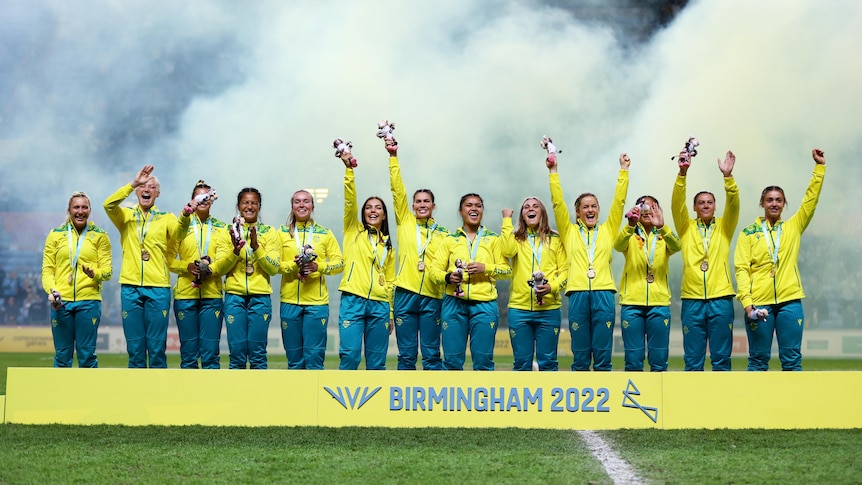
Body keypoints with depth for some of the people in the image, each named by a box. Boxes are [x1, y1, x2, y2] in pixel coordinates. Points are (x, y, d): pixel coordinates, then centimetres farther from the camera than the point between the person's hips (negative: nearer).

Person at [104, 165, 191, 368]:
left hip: (158, 288, -1)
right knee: (135, 347, 3)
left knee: (157, 347, 0)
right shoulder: (126, 216, 10)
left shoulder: (166, 218, 8)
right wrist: (133, 183, -20)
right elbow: (109, 204, -11)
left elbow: (178, 231, -14)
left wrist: (185, 216, -36)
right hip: (130, 288, 1)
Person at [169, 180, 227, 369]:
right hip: (185, 293, 0)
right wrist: (187, 266, -16)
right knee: (188, 352, 2)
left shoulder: (221, 228, 10)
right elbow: (169, 259, 1)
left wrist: (211, 269, -19)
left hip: (212, 295, 0)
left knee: (210, 352, -3)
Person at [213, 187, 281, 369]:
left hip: (260, 296, -1)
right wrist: (235, 250, -15)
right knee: (237, 351, -2)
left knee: (257, 352, -4)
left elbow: (274, 268, -1)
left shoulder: (269, 233, 8)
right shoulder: (229, 232, 10)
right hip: (234, 295, 1)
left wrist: (256, 246, -14)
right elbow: (219, 268, 3)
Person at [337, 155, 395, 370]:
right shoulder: (353, 231, 10)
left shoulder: (387, 245, 18)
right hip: (353, 302, -3)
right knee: (349, 355, -13)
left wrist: (390, 314, 14)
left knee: (377, 362, 3)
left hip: (380, 305, 3)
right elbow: (350, 200, -4)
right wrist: (349, 169, -16)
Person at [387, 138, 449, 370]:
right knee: (406, 355, 2)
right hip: (405, 295, 0)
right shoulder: (405, 222, 10)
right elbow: (397, 189, 3)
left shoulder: (443, 234, 9)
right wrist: (393, 156, -4)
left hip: (432, 297, 0)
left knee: (431, 355, 1)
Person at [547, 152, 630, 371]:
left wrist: (624, 171, 8)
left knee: (603, 354, -1)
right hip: (578, 294, 0)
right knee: (580, 355, 1)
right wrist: (553, 172, 4)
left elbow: (619, 201, 12)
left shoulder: (608, 230, 16)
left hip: (604, 294, 0)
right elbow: (558, 203, 9)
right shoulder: (570, 232, 15)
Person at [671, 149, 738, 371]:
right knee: (693, 359, 2)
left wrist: (728, 176, -20)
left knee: (721, 358, 2)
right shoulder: (687, 228, 11)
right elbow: (677, 203, -4)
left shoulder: (724, 227, 11)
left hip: (721, 299, 0)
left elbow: (733, 204, -5)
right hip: (692, 300, 0)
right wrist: (682, 173, -19)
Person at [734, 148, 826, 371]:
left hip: (790, 301, 1)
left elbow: (811, 200, 7)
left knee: (792, 359, 1)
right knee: (758, 359, 2)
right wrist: (746, 300, -12)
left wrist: (819, 167, 1)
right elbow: (741, 269, 0)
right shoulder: (748, 234, 7)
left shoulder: (793, 227, 14)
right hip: (759, 303, -1)